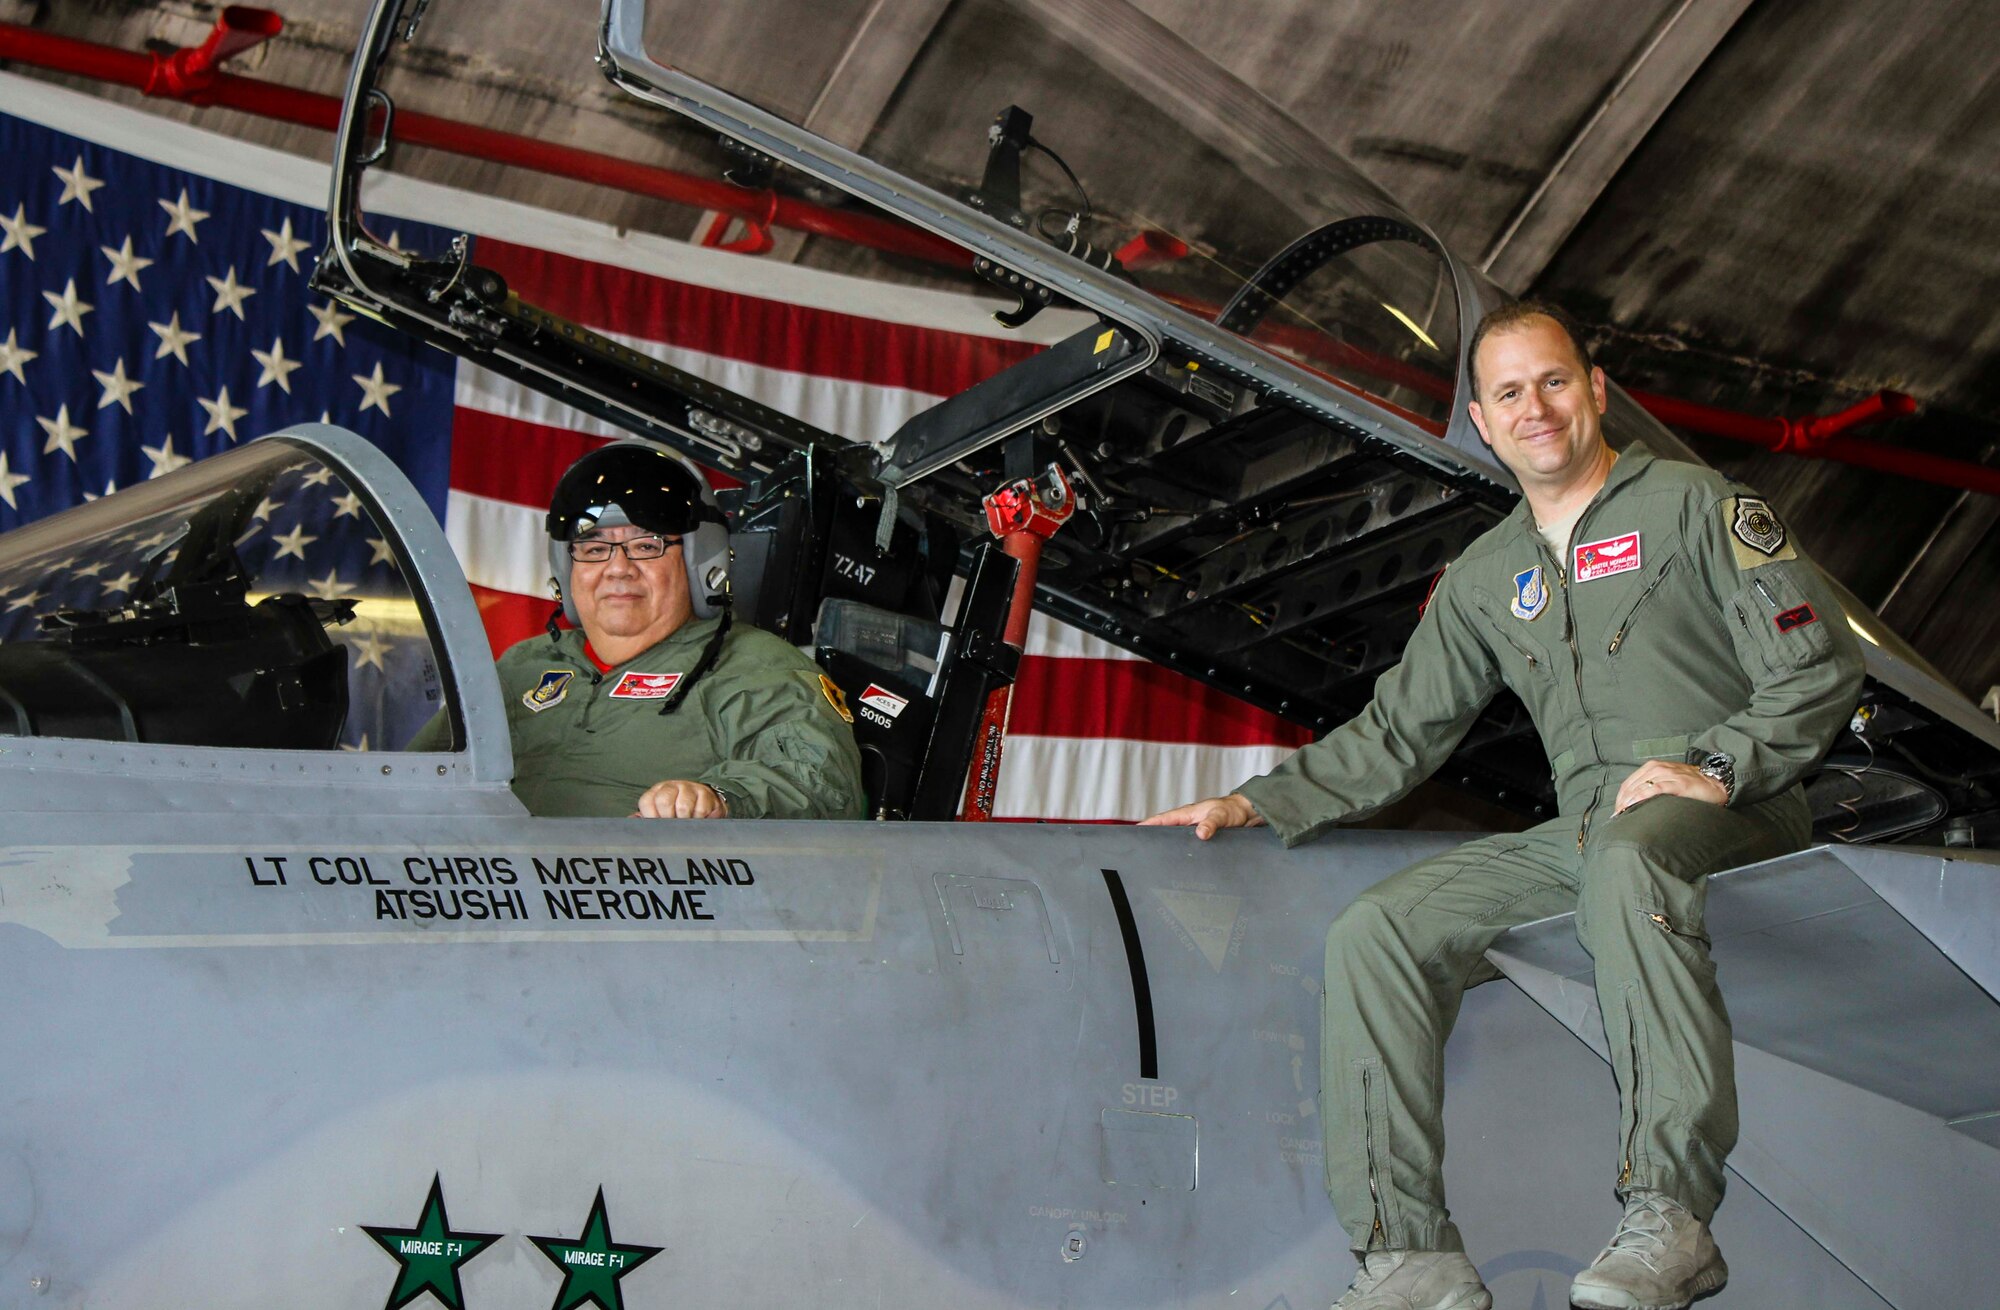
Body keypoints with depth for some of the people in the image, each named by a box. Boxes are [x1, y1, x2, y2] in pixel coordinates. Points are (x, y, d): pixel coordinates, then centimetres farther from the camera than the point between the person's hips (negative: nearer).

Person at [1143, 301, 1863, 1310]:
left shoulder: (1693, 506, 4)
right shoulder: (1483, 579, 20)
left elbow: (1821, 667, -2)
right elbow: (1395, 733, 22)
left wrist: (1712, 765, -16)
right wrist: (1260, 803, 12)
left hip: (1733, 812, -5)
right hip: (1582, 832, 6)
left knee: (1625, 860, -41)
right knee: (1374, 932, -14)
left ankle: (1669, 1216, -41)